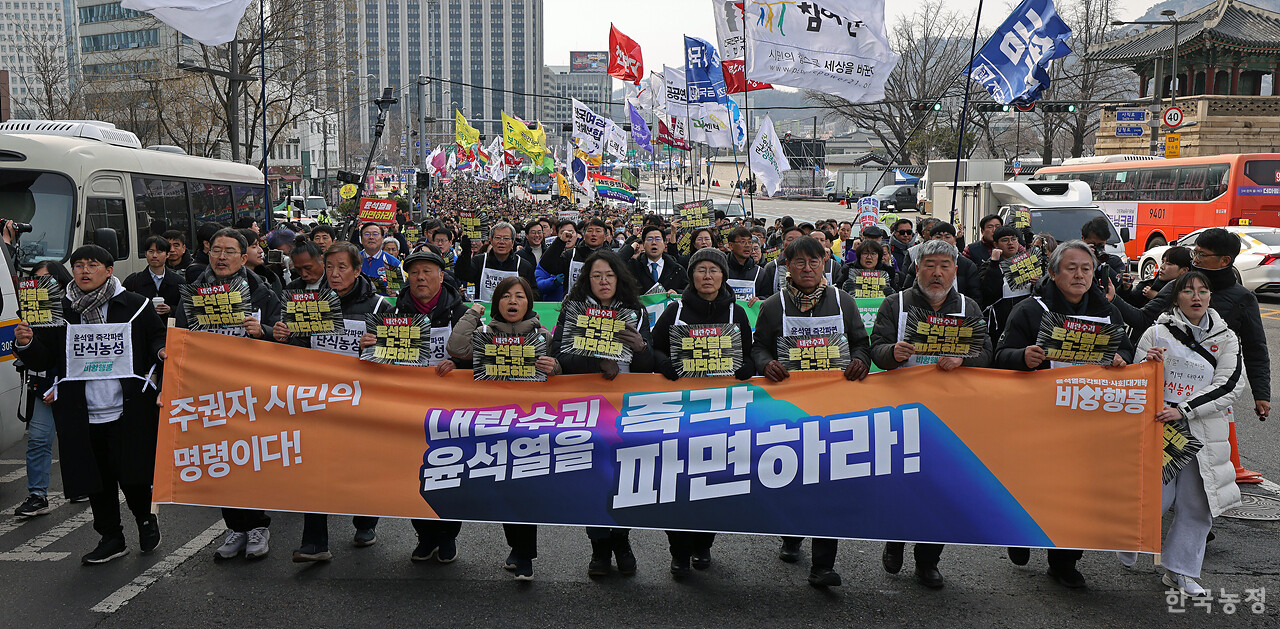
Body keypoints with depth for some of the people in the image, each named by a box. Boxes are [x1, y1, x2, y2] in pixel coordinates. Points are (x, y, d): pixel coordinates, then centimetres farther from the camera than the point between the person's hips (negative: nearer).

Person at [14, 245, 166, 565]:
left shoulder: (134, 305, 0)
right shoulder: (59, 310, 8)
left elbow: (157, 338, 7)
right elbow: (43, 360, 8)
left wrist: (162, 351, -15)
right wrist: (26, 344, -13)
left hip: (127, 411, -3)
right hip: (82, 415, 3)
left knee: (132, 475, 2)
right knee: (97, 480, 11)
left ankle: (146, 518, 32)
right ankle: (111, 538, 26)